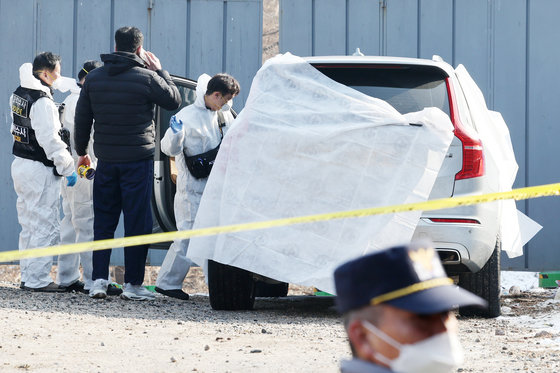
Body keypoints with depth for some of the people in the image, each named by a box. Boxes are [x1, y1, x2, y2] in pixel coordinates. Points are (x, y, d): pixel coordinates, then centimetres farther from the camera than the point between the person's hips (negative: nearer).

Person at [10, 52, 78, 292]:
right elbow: (50, 141, -21)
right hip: (40, 170, -10)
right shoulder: (43, 102, -19)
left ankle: (27, 276, 19)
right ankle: (38, 279, -5)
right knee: (45, 226, -5)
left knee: (29, 225, 15)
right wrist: (68, 168, -14)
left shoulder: (18, 94, 7)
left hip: (20, 164, 10)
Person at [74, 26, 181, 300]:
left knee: (103, 221, 10)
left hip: (106, 160, 4)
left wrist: (81, 151, 22)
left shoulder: (94, 78, 5)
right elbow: (174, 101, 4)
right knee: (137, 221, 1)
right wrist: (159, 71, 13)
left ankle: (98, 280, 6)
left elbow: (82, 119, 10)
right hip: (138, 158, -4)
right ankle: (132, 284, 1)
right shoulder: (146, 77, -9)